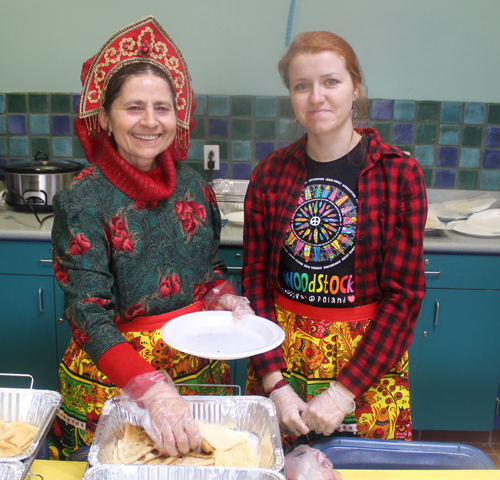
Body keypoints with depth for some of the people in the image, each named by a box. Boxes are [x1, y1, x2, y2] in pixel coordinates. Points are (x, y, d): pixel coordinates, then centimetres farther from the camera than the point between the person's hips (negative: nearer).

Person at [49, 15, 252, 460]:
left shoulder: (193, 186, -1)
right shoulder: (82, 201, -15)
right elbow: (89, 315, -21)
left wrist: (227, 300, -10)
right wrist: (154, 391, -33)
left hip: (199, 367, 4)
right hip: (111, 380, -4)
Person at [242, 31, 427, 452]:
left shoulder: (399, 174, -10)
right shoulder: (270, 174, -2)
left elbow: (404, 294, -10)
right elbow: (255, 279, -1)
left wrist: (343, 392, -14)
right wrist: (274, 382, -10)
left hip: (369, 355, -2)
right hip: (279, 356, 2)